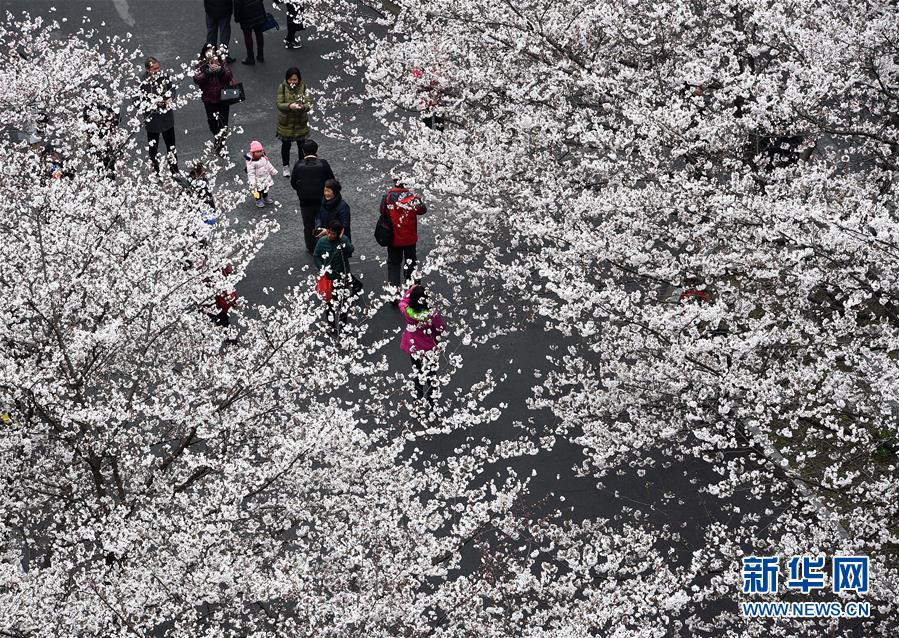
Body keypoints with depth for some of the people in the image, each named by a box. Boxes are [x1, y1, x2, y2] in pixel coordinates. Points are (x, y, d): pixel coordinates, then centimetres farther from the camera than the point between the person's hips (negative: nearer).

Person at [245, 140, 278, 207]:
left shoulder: (264, 158, -5)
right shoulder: (251, 163, -27)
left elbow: (269, 165, 10)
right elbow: (251, 173, -25)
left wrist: (274, 171, 17)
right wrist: (252, 182, -28)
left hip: (266, 178, 7)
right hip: (258, 180, -6)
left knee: (265, 189, 23)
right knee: (258, 190, 7)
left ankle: (266, 197, 44)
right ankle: (258, 201, 26)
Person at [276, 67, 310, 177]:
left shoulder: (303, 86, -11)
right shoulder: (282, 87, -14)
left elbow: (308, 104, -12)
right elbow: (279, 104, -17)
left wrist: (303, 107, -36)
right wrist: (289, 106, -36)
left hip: (301, 121, 1)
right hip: (285, 122, -1)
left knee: (301, 144, 14)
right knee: (286, 144, 14)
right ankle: (286, 166, 35)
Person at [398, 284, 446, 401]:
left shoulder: (406, 311, -26)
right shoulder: (432, 315, -33)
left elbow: (403, 301, 0)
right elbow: (442, 329, -16)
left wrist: (412, 289, -1)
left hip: (412, 347, 3)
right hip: (428, 348, -3)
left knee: (417, 373, 27)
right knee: (430, 374, 23)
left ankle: (419, 396, 44)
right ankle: (430, 397, 41)